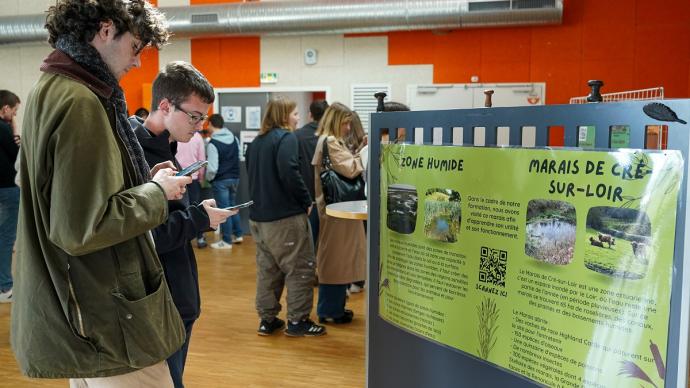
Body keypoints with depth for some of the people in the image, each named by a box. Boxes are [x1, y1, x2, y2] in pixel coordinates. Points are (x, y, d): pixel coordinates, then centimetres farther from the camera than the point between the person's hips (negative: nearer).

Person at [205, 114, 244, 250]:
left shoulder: (213, 144, -17)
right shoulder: (234, 139, 3)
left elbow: (212, 168, -19)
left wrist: (208, 178, -2)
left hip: (220, 181, -7)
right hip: (235, 177, 7)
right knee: (232, 206, 20)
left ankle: (227, 241, 8)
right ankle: (238, 234, 24)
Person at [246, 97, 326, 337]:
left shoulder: (256, 142, 14)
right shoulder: (286, 138, -11)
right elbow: (289, 173, -24)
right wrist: (306, 201, -14)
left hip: (259, 216, 8)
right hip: (286, 217, -8)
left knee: (267, 270, 14)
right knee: (300, 268, 2)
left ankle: (267, 320, 20)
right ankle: (297, 321, 7)